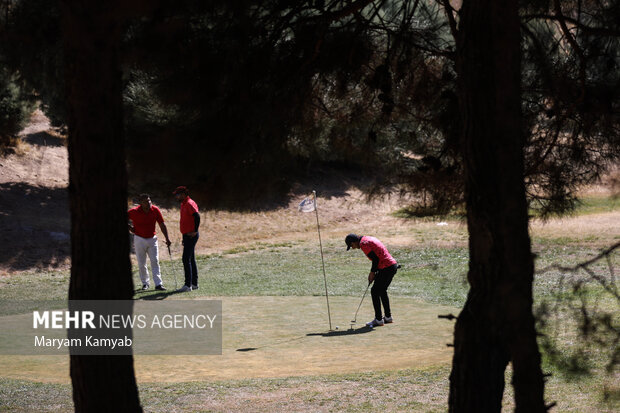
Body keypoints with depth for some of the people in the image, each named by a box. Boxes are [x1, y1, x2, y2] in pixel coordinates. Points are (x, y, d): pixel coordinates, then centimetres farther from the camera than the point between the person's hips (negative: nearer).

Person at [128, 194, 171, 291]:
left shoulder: (155, 210, -7)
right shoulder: (135, 211, -14)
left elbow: (162, 225, 0)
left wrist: (167, 238, -4)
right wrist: (129, 227, -5)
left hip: (152, 239, 1)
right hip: (139, 239, -1)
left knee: (155, 261, -6)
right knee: (141, 264, 4)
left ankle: (158, 284, -8)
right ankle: (145, 283, 19)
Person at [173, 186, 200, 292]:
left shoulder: (189, 203, -15)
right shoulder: (183, 204, 17)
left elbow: (197, 216, -29)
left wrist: (195, 231, -25)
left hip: (191, 236, -11)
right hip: (187, 236, 11)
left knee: (186, 259, -13)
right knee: (191, 259, 13)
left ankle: (188, 285, -14)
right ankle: (194, 283, 19)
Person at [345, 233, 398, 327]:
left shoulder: (363, 244, -12)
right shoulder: (368, 239, 17)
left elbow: (376, 259, -17)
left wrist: (372, 273, -4)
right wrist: (373, 273, 17)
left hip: (386, 268, -10)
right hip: (393, 265, 10)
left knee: (375, 291, -2)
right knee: (382, 291, 21)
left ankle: (378, 319, 1)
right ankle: (388, 317, 28)